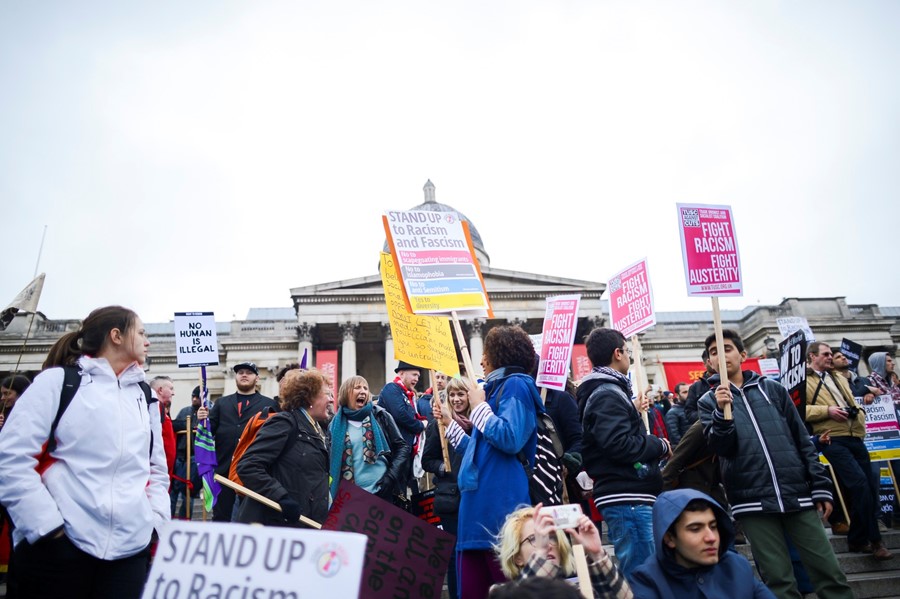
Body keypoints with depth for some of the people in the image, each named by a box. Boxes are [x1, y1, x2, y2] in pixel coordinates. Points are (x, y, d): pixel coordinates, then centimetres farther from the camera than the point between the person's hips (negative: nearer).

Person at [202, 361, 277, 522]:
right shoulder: (222, 402, 16)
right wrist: (204, 420, -12)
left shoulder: (269, 404, 7)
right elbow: (210, 430, 7)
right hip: (224, 467, 2)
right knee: (220, 517, 8)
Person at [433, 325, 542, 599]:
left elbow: (509, 440, -21)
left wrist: (478, 407, -9)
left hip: (500, 505, -10)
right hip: (481, 504, 10)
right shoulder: (498, 388, 23)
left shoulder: (515, 385, -5)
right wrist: (449, 423, 30)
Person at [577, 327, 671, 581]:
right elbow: (620, 445, -23)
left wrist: (634, 408, 17)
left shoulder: (607, 392, 19)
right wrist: (660, 446, -10)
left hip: (627, 497, 10)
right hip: (627, 497, -10)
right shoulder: (608, 394, -12)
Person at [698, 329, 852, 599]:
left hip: (797, 493, 2)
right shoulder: (710, 401, 7)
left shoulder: (773, 389, 11)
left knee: (829, 572, 2)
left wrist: (821, 486, 6)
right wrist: (722, 412, -22)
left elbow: (802, 440, 12)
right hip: (753, 502, -2)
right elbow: (720, 448, -6)